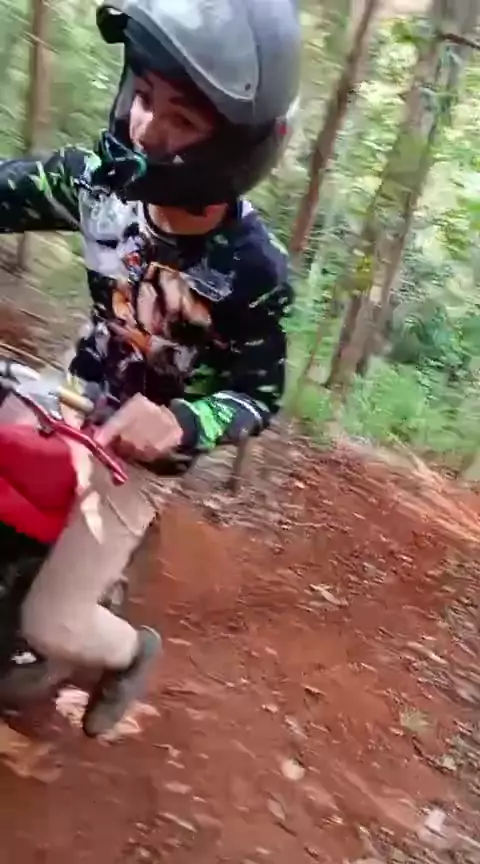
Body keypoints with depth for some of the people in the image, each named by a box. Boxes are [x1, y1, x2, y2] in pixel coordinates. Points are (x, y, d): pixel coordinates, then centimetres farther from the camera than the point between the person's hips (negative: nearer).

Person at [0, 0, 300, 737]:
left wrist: (177, 423, -38)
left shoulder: (253, 270, -27)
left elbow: (259, 396, -17)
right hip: (74, 396, 5)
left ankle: (132, 652, 33)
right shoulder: (99, 177, -16)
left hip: (141, 444, -5)